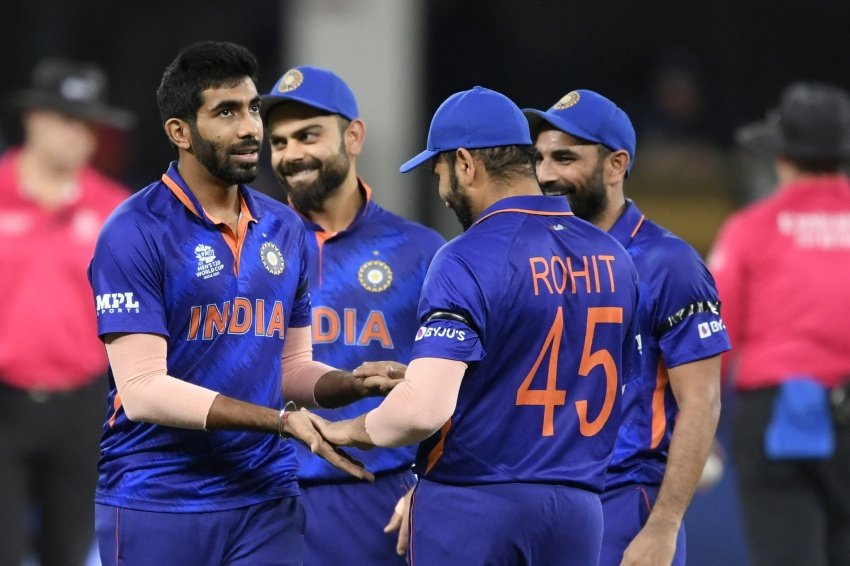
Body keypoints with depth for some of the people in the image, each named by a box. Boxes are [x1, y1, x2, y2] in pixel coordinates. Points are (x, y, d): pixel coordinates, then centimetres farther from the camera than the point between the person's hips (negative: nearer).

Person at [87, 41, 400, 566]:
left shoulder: (285, 230, 10)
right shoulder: (136, 234, -10)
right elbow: (142, 391, -17)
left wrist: (357, 384, -5)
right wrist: (282, 421, -20)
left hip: (267, 499, 5)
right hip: (158, 503, -5)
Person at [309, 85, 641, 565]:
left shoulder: (468, 260, -13)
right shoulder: (612, 258, 7)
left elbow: (424, 408, -23)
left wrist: (349, 431, -3)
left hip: (472, 508, -6)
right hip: (577, 510, 6)